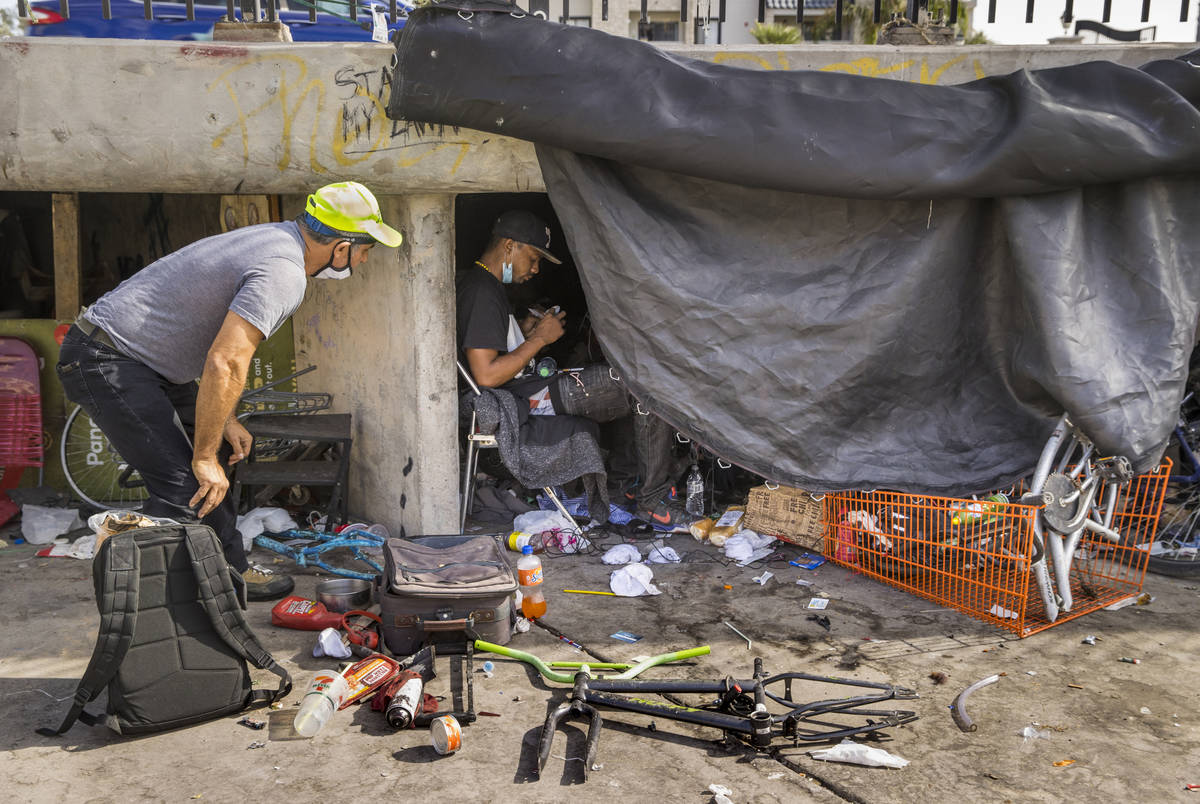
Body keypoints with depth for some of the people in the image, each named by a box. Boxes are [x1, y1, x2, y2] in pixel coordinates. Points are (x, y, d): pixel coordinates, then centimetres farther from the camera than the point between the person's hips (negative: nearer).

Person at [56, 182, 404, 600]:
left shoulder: (275, 236, 9)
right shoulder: (283, 273, -23)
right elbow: (224, 365, -30)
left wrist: (224, 420, 15)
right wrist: (205, 457, -21)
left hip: (138, 356, 11)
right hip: (107, 364, -11)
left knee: (214, 457, 16)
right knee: (186, 486, -16)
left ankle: (232, 573, 28)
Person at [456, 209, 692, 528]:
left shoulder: (472, 282, 15)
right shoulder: (481, 292, -18)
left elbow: (491, 339, 27)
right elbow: (486, 375, -24)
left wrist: (525, 327, 13)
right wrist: (539, 338, -14)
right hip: (530, 400, -11)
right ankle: (651, 500, -9)